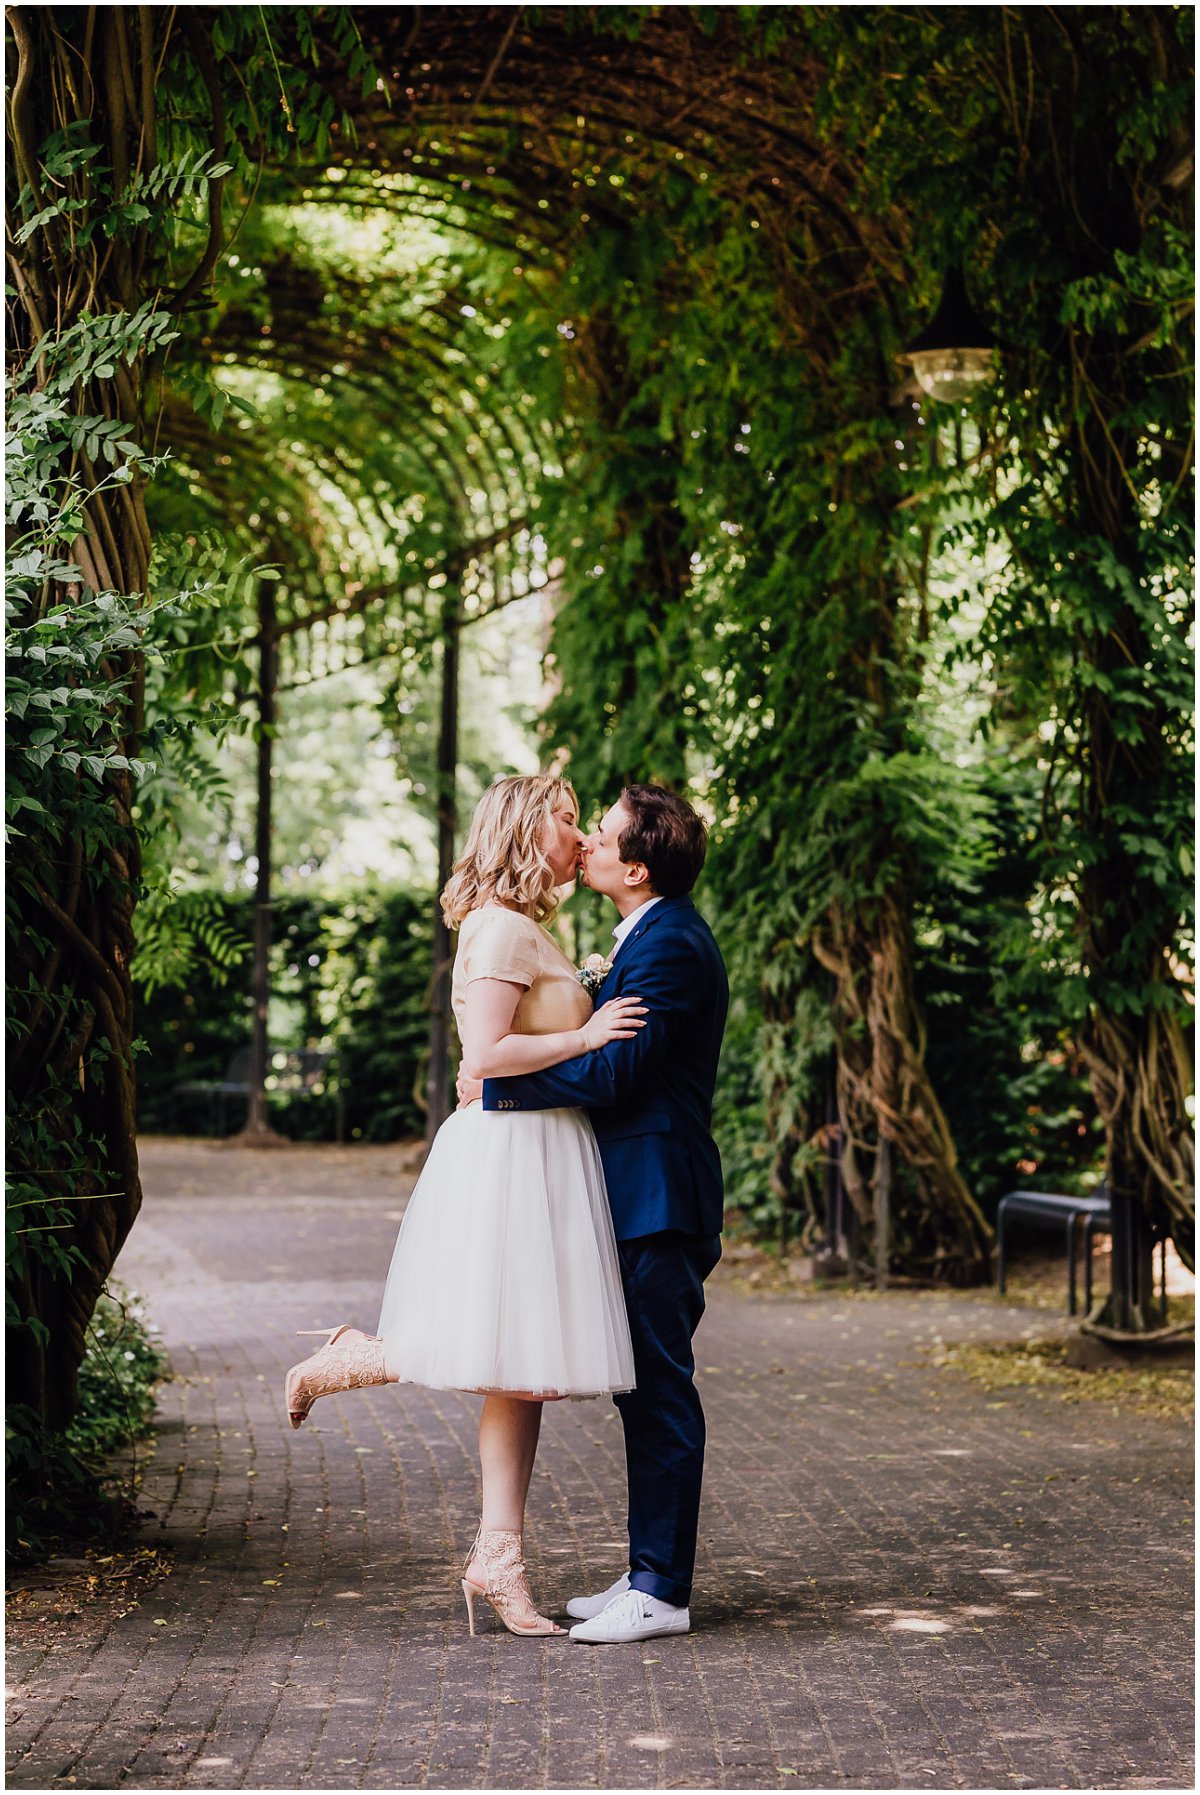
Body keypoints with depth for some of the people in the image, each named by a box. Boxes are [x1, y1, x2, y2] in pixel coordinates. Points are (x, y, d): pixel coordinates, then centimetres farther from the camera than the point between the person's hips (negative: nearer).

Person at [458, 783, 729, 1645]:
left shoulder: (670, 945, -17)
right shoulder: (656, 936, 17)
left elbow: (613, 1071, -22)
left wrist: (496, 1083, -15)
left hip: (658, 1200, -11)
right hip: (641, 1195, 11)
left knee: (660, 1391, -6)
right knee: (644, 1389, 14)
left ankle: (661, 1591, -1)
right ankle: (651, 1573, 21)